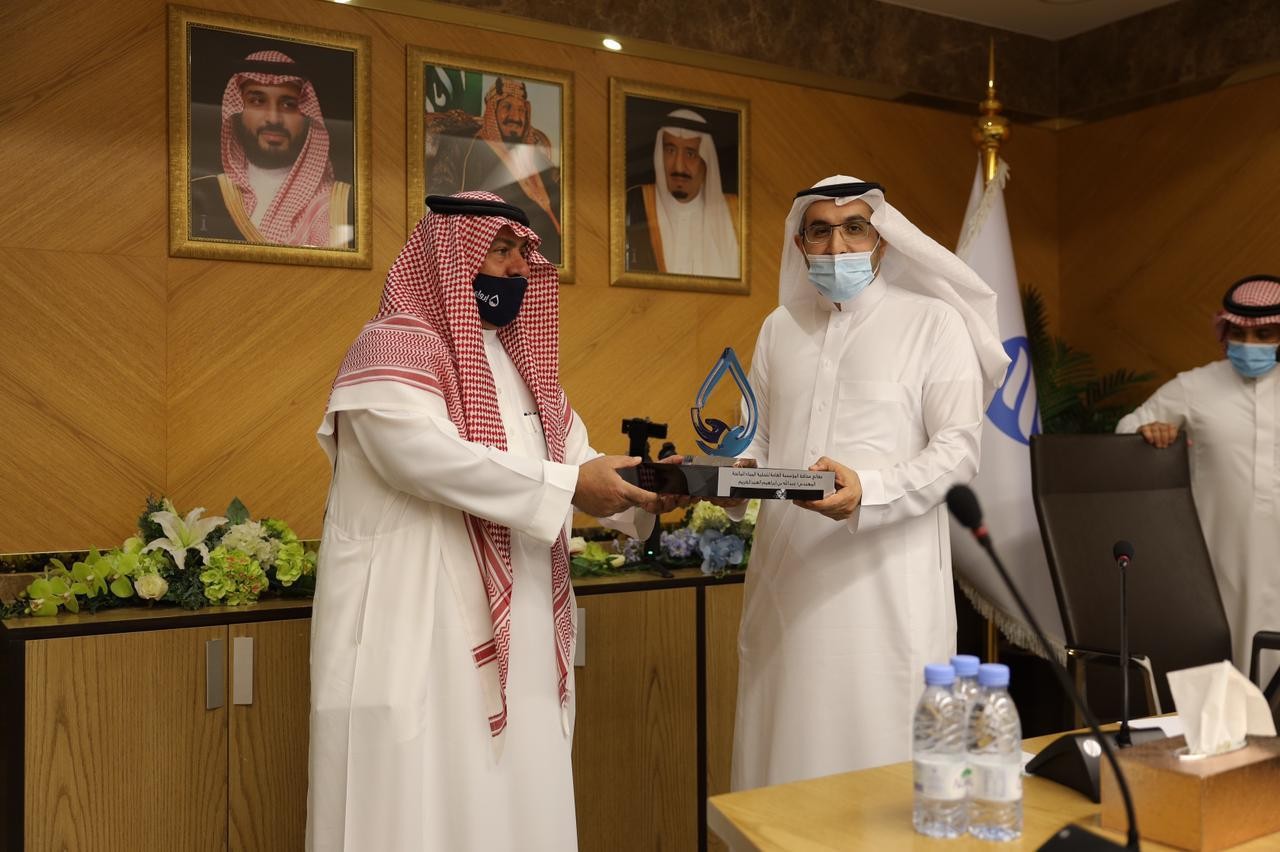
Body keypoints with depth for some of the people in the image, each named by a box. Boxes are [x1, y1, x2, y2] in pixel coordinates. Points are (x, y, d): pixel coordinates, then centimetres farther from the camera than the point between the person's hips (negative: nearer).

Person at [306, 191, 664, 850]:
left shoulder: (518, 361, 18)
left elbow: (574, 457, 12)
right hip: (421, 633, -8)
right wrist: (567, 485, -24)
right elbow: (429, 455, -25)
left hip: (516, 638, 8)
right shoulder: (393, 347, -8)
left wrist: (641, 490, -8)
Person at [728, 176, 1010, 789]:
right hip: (787, 575, 4)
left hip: (886, 581, -4)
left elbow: (958, 447, -6)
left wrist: (867, 491, -23)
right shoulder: (779, 328, 14)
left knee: (882, 757, 0)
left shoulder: (933, 322, 0)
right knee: (783, 751, 9)